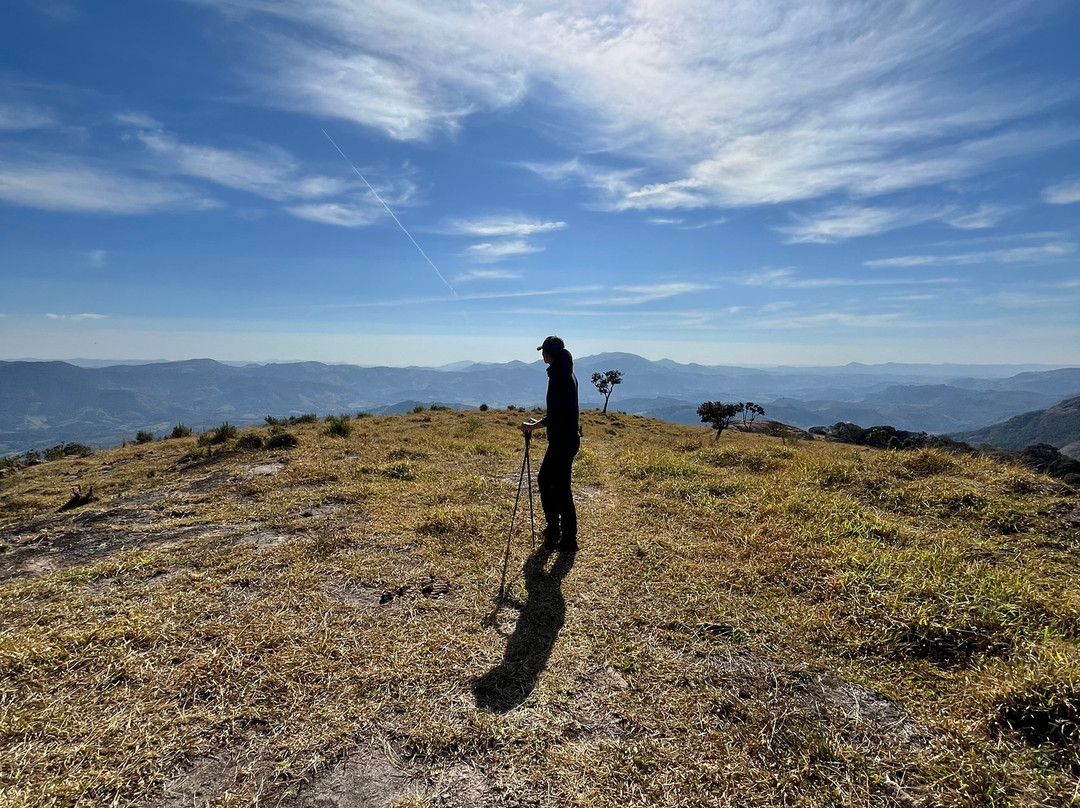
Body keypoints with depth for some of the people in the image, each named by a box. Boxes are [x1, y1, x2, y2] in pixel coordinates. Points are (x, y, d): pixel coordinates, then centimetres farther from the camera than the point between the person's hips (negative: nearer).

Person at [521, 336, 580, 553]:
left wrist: (532, 426, -9)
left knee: (560, 488, -1)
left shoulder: (558, 377, -19)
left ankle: (568, 541, 9)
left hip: (563, 441, -10)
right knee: (544, 479, 19)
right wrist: (539, 422, 22)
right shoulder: (568, 374, 12)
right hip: (566, 438, 10)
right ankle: (553, 531, 28)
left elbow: (555, 415, -22)